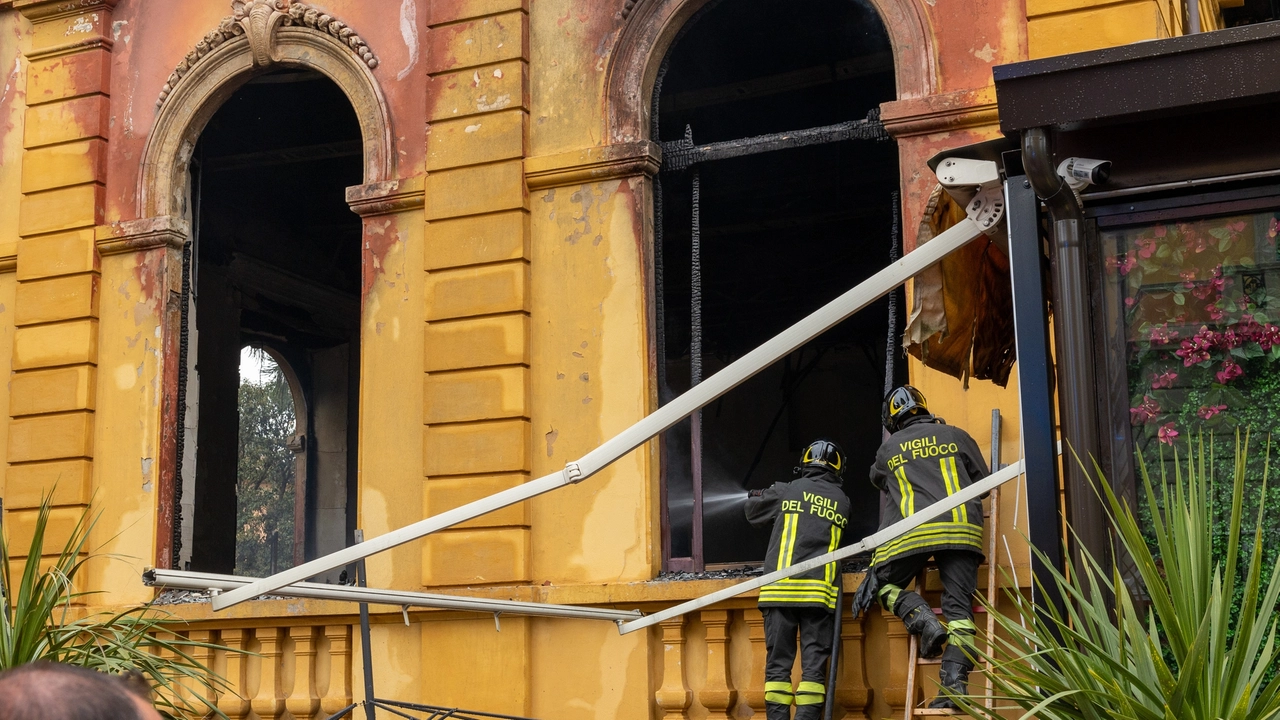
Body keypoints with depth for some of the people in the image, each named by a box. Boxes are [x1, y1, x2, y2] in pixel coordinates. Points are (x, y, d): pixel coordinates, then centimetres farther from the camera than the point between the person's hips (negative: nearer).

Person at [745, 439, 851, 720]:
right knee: (814, 664, 1)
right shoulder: (842, 501, 12)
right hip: (820, 591, 1)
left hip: (781, 588, -1)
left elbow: (752, 511, 20)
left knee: (778, 662, 2)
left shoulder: (787, 491, 7)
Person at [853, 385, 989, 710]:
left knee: (884, 584, 18)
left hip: (914, 529, -1)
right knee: (959, 610, 1)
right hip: (962, 529, 1)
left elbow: (878, 479, 38)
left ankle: (924, 621, -7)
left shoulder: (888, 448, 17)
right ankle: (954, 684, -12)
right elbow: (983, 481, 20)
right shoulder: (956, 436, 15)